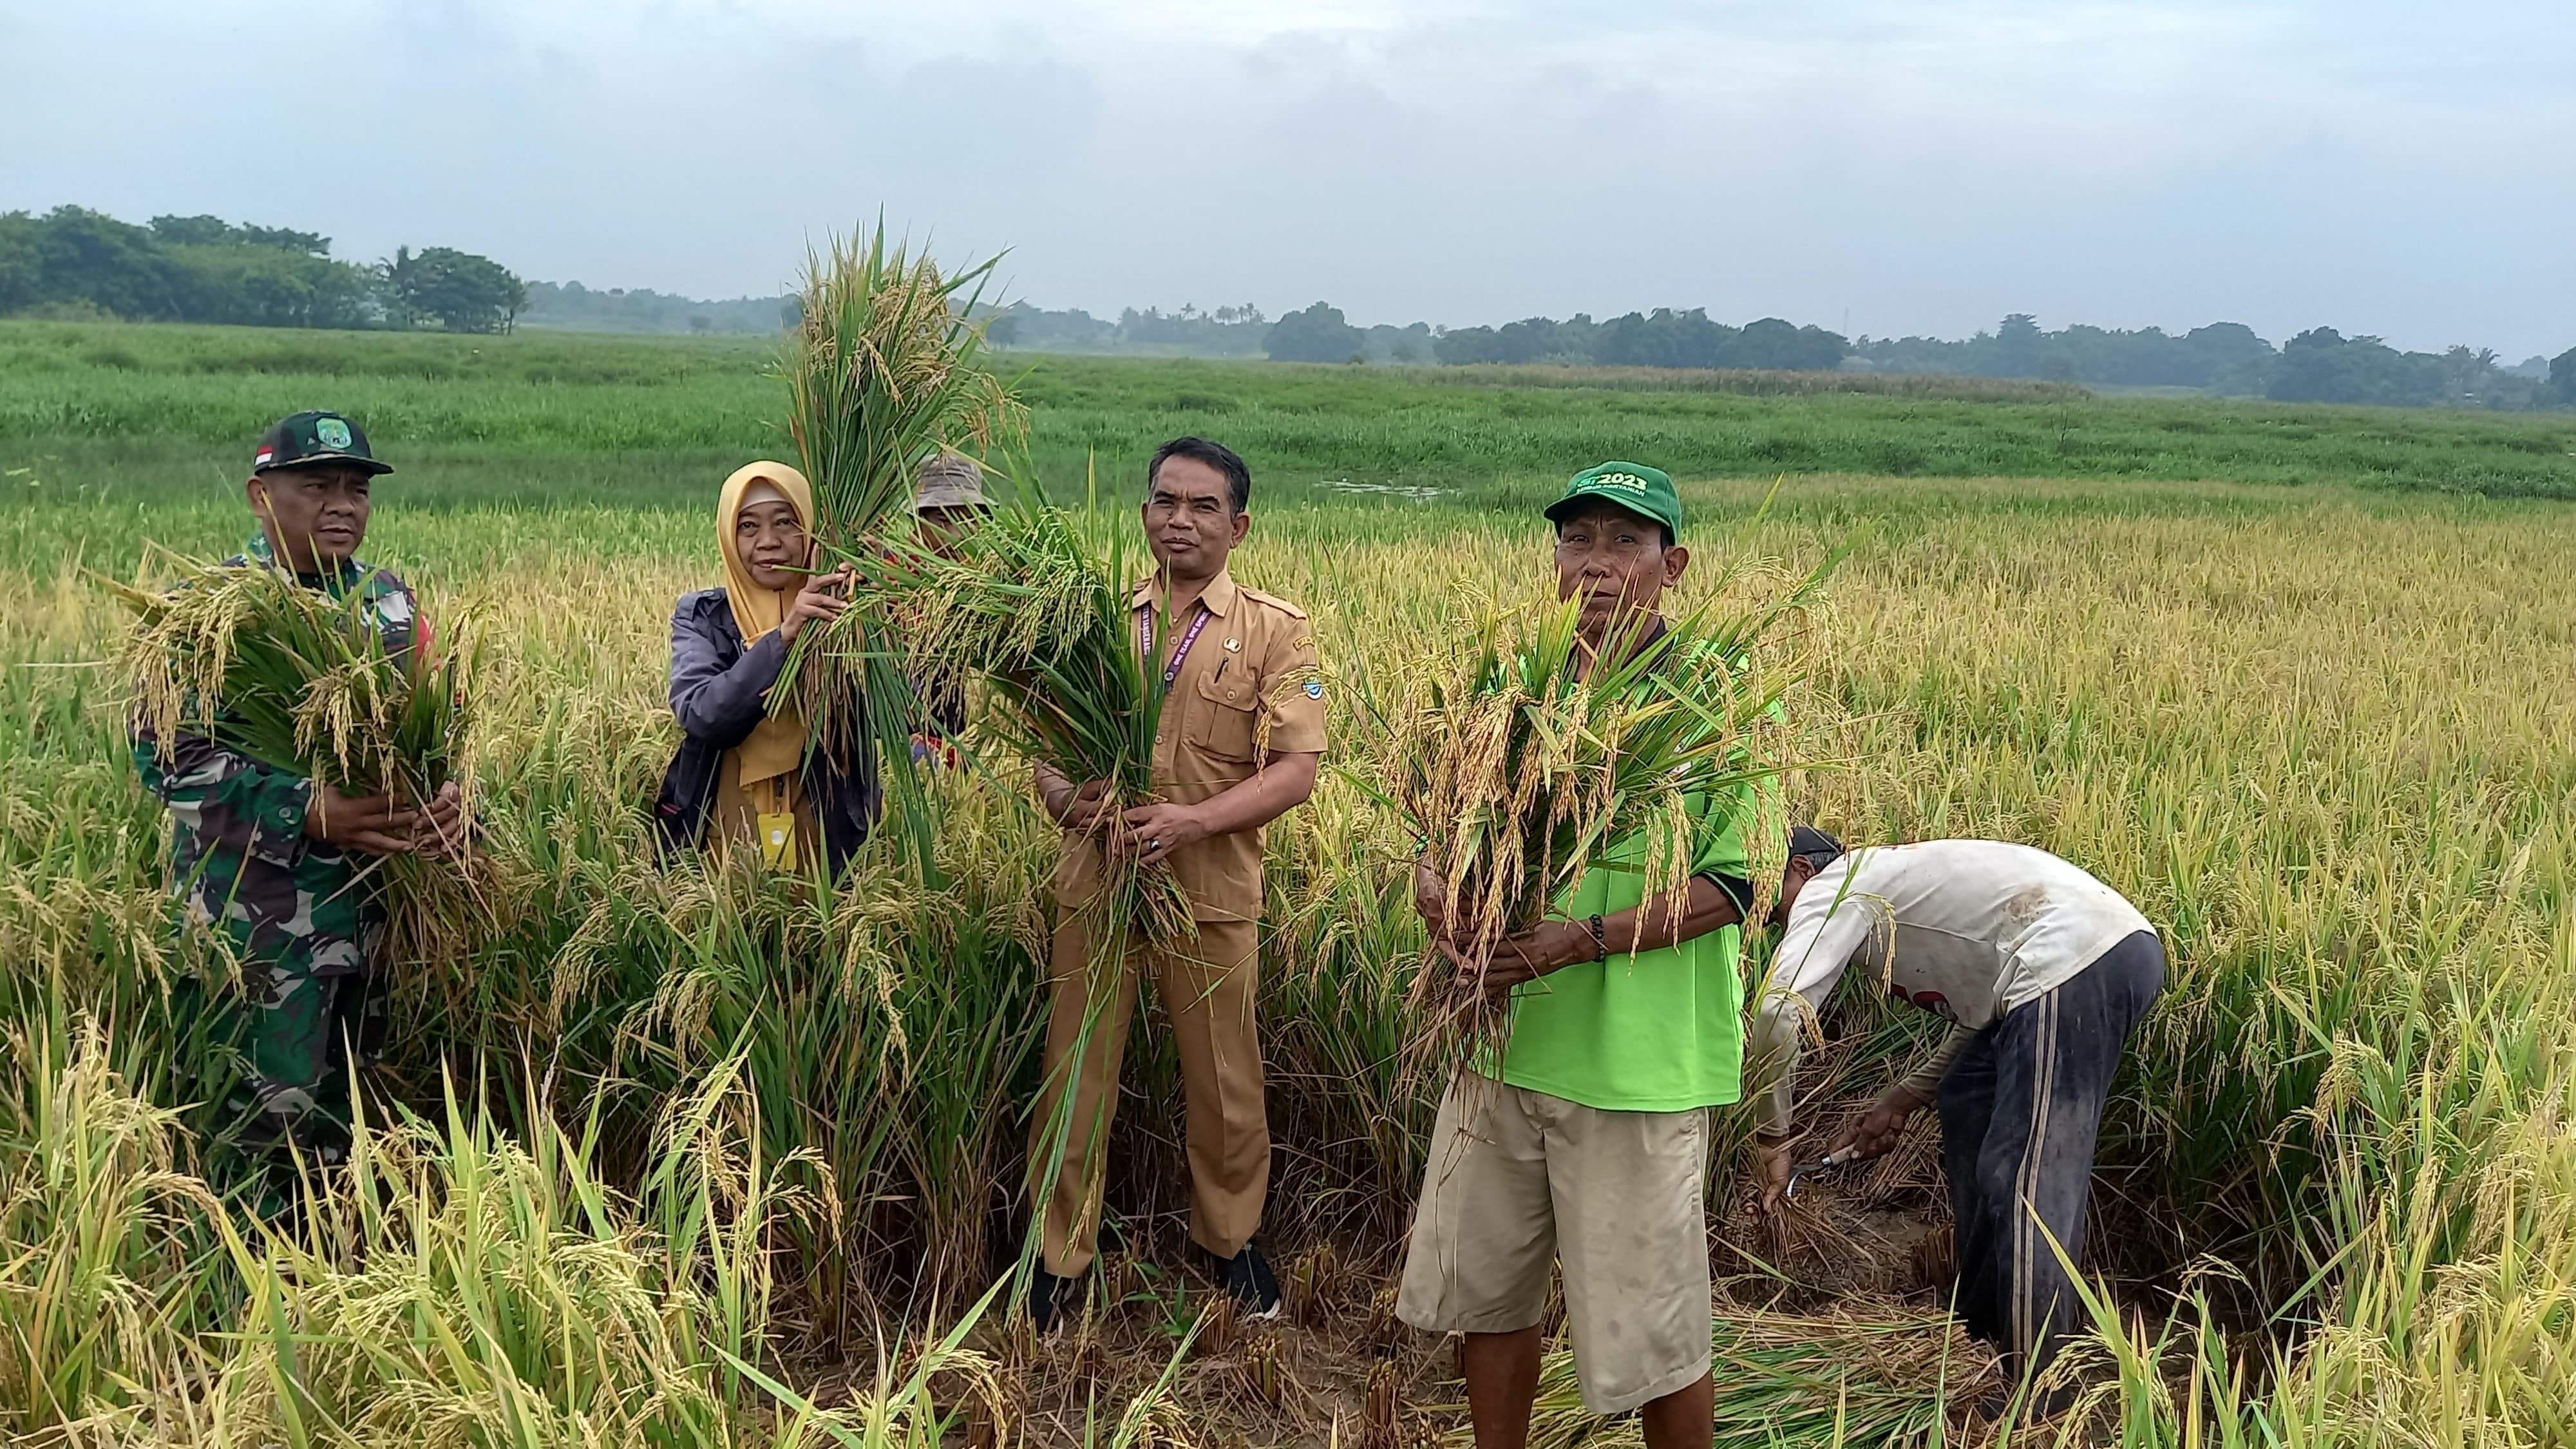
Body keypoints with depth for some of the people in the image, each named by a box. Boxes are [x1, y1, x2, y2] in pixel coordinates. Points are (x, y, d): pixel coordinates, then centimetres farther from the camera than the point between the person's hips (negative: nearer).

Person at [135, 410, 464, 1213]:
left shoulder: (393, 603, 8)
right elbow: (165, 751, -13)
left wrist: (453, 794, -9)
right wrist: (309, 811, -23)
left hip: (370, 904, 5)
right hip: (252, 912, -5)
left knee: (347, 1115, 14)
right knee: (262, 1119, 0)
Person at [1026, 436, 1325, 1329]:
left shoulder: (1276, 631, 0)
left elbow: (1297, 768, -8)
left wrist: (1197, 819, -22)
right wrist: (1061, 794, -14)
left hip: (1211, 892, -2)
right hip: (1095, 882, 2)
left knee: (1225, 1083, 11)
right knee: (1074, 1079, 8)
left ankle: (1231, 1238, 34)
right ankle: (1057, 1255, 25)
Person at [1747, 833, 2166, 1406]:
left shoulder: (1832, 888, 3)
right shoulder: (1890, 884, 29)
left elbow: (1778, 1013, -11)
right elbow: (1978, 1012, 30)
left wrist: (1771, 1136, -1)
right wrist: (1901, 1102, 25)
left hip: (2077, 964, -11)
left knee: (2026, 1182, -10)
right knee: (1965, 1102, 24)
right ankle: (1981, 1324, 33)